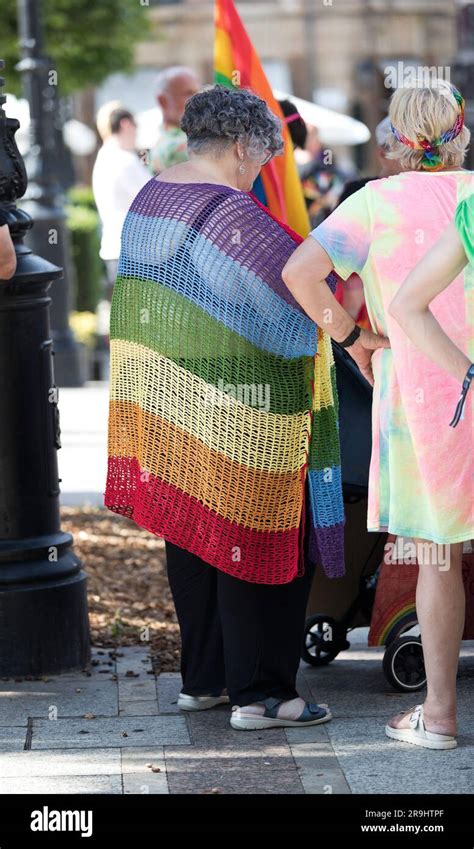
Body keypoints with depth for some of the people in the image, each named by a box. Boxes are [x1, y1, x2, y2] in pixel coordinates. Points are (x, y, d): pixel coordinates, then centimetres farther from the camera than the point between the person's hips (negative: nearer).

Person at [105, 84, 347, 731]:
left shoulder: (147, 201, 9)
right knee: (252, 538, -1)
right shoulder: (234, 214, -19)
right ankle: (259, 692, 3)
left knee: (190, 533, 16)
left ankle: (202, 678, 24)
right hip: (237, 417, -9)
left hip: (167, 405, 9)